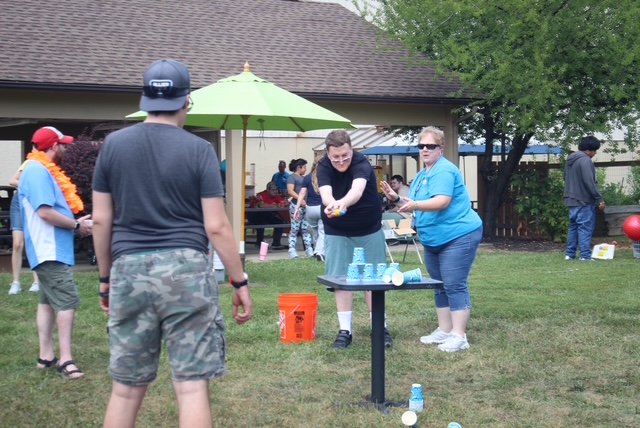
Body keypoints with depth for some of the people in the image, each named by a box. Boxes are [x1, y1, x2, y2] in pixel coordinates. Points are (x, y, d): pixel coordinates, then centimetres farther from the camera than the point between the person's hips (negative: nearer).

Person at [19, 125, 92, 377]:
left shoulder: (42, 171, 17)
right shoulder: (38, 171, -17)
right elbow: (45, 212, -24)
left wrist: (75, 223, 6)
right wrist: (77, 225, -13)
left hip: (51, 249, 11)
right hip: (50, 251, -11)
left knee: (48, 301, 12)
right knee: (68, 301, -13)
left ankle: (46, 356, 17)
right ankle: (65, 360, -13)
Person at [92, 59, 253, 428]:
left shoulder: (114, 144, 6)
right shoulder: (198, 149, -2)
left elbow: (101, 220, 7)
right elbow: (216, 226, -5)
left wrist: (105, 276, 18)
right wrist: (240, 281, 3)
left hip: (130, 270, 3)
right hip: (185, 269, -3)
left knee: (126, 388, 10)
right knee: (192, 385, 0)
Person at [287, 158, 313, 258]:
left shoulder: (303, 178, 20)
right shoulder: (292, 177, -3)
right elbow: (290, 191, -14)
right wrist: (301, 199, -23)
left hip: (305, 206, 7)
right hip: (296, 205, -7)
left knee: (306, 229, 6)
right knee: (294, 229, -6)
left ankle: (309, 250, 7)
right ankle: (292, 251, -5)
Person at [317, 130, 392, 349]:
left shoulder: (361, 164, -23)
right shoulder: (324, 166, -15)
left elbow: (357, 190, -43)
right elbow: (325, 193, -33)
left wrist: (343, 203, -66)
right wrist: (331, 204, -58)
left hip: (369, 230, -2)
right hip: (337, 232, 2)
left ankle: (379, 327, 13)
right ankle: (345, 330, 6)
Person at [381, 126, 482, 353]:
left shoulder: (444, 170, -15)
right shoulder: (420, 176, 14)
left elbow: (442, 201, -29)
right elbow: (417, 207, 17)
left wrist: (415, 204, -42)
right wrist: (397, 199, 1)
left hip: (458, 236, -10)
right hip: (433, 240, 10)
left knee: (454, 285, -11)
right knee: (439, 286, 14)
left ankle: (459, 335, -10)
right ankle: (444, 330, 22)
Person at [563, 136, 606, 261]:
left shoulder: (570, 160, 14)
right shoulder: (585, 160, -16)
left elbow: (566, 179, 23)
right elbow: (590, 182, -20)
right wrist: (599, 199, -16)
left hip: (572, 200, 9)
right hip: (584, 201, -9)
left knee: (573, 227, 13)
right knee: (585, 228, -7)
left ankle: (569, 254, 14)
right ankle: (585, 255, -9)